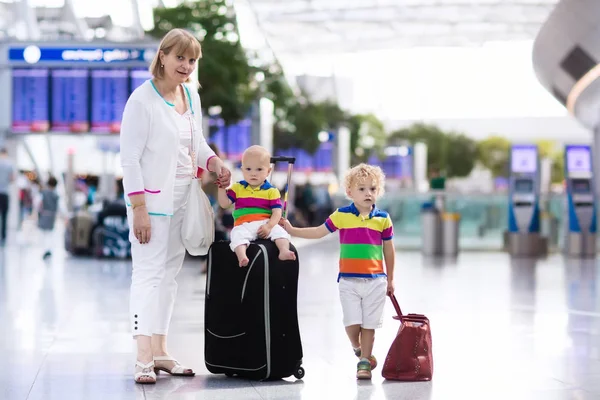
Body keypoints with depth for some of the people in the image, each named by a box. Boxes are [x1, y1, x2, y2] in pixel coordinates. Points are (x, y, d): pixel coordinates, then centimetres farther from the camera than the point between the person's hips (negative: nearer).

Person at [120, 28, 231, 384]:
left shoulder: (191, 95, 8)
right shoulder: (142, 100, -14)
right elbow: (130, 158, -15)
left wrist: (215, 163, 0)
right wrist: (138, 208, -20)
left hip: (182, 200, 8)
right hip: (153, 200, -7)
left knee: (169, 273, 12)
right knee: (148, 273, -10)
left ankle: (161, 352, 20)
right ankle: (144, 359, -12)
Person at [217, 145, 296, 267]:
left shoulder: (271, 191, 7)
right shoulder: (238, 188, 14)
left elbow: (277, 212, -1)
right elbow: (224, 204, 8)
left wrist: (269, 226, -18)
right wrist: (221, 188, -3)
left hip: (265, 224, 0)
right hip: (243, 225, 0)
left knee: (280, 231, -28)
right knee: (237, 235, -33)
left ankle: (284, 251, -46)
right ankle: (241, 256, -54)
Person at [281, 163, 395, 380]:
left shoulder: (383, 219, 1)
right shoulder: (341, 216, -2)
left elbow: (389, 250, 10)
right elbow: (318, 232, 7)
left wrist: (390, 280, 13)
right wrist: (292, 230, 1)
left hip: (375, 280, 1)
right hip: (349, 280, 0)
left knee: (369, 324, 3)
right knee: (352, 322, -4)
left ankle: (364, 361, 15)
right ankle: (358, 348, 27)